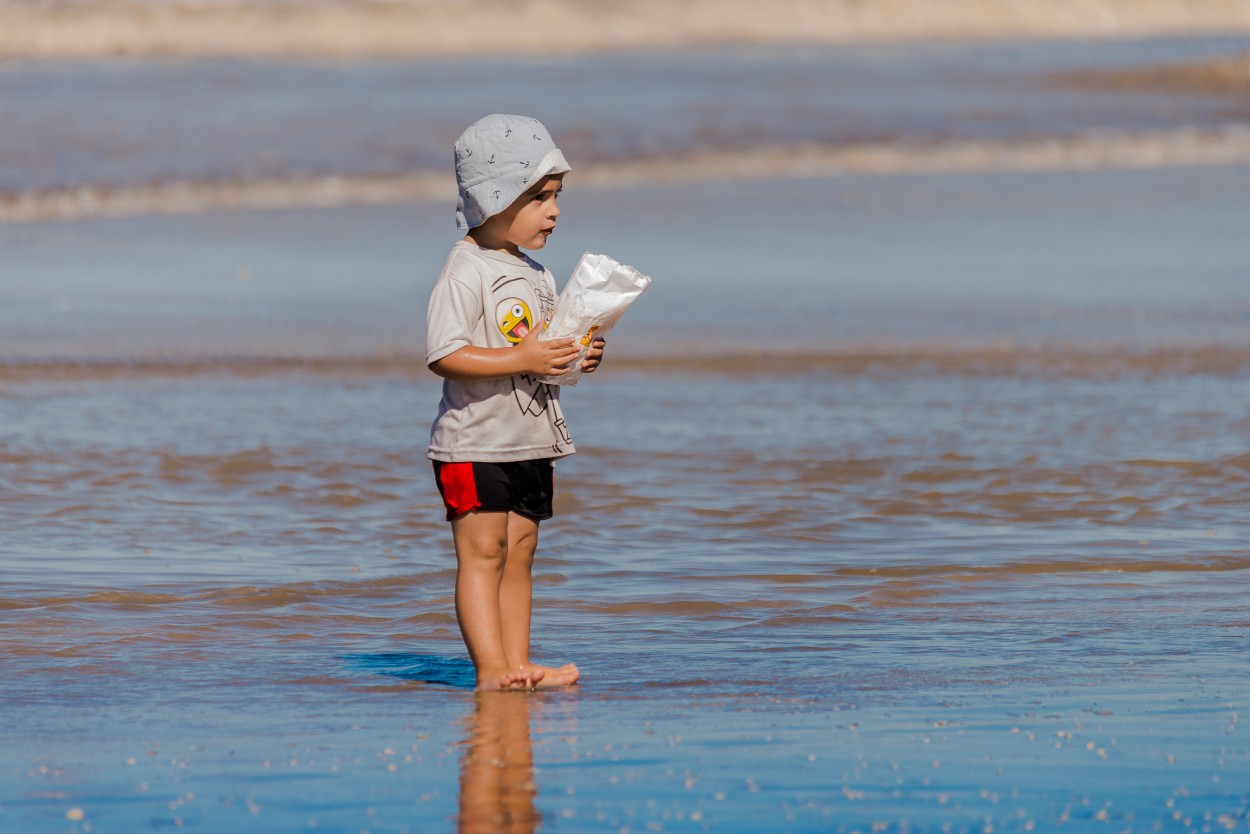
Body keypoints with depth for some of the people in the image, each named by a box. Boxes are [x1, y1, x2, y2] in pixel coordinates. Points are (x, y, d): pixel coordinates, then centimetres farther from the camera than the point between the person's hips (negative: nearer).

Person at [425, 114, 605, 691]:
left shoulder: (536, 275, 13)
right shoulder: (466, 271, -14)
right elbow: (443, 355, -22)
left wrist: (577, 358, 2)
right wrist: (522, 360, -25)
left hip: (532, 443, 8)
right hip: (475, 444, -8)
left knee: (518, 554, 8)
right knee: (481, 553, -7)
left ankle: (517, 666, 10)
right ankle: (491, 669, -9)